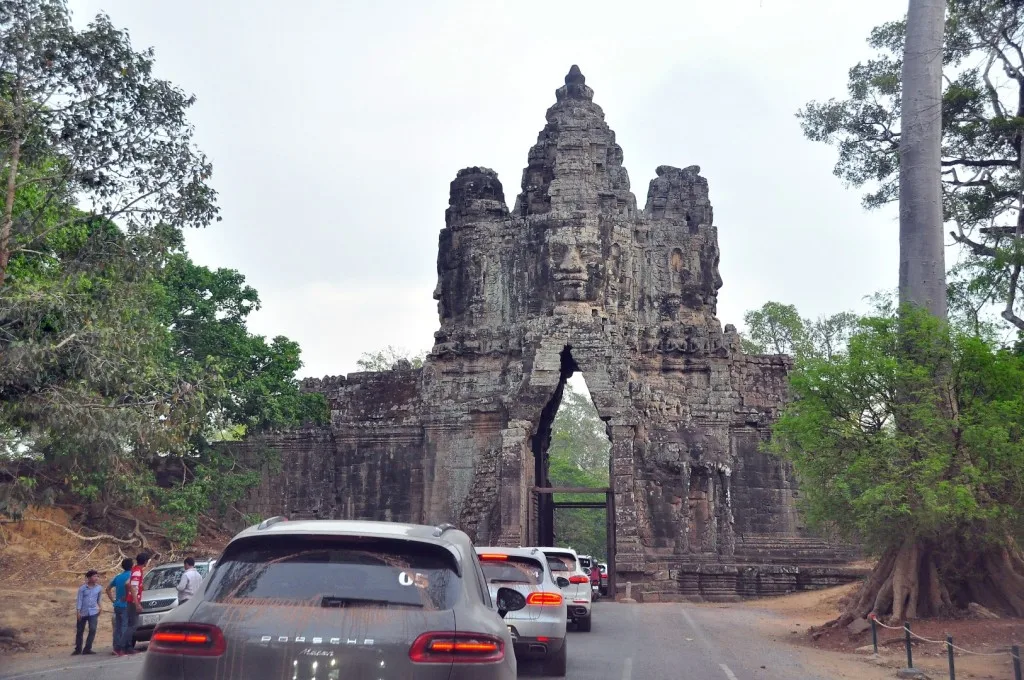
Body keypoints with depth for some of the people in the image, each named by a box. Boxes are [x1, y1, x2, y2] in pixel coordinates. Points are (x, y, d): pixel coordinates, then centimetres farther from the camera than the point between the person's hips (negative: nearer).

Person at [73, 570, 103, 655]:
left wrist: (100, 607, 12)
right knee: (79, 631, 9)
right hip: (83, 612, -1)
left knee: (92, 630, -11)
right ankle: (78, 649, 24)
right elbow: (79, 599, -8)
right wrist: (78, 611, -12)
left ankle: (87, 649, -1)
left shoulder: (99, 588, -1)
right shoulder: (82, 588, -8)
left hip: (93, 612, 1)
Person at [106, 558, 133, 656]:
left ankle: (116, 648, 12)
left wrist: (113, 600, 18)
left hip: (117, 606, 7)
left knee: (117, 627, 11)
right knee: (125, 627, -6)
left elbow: (108, 588, 20)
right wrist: (126, 597, -18)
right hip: (125, 605, -7)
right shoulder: (130, 575, -8)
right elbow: (127, 584, -30)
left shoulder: (118, 576, 15)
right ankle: (123, 649, -9)